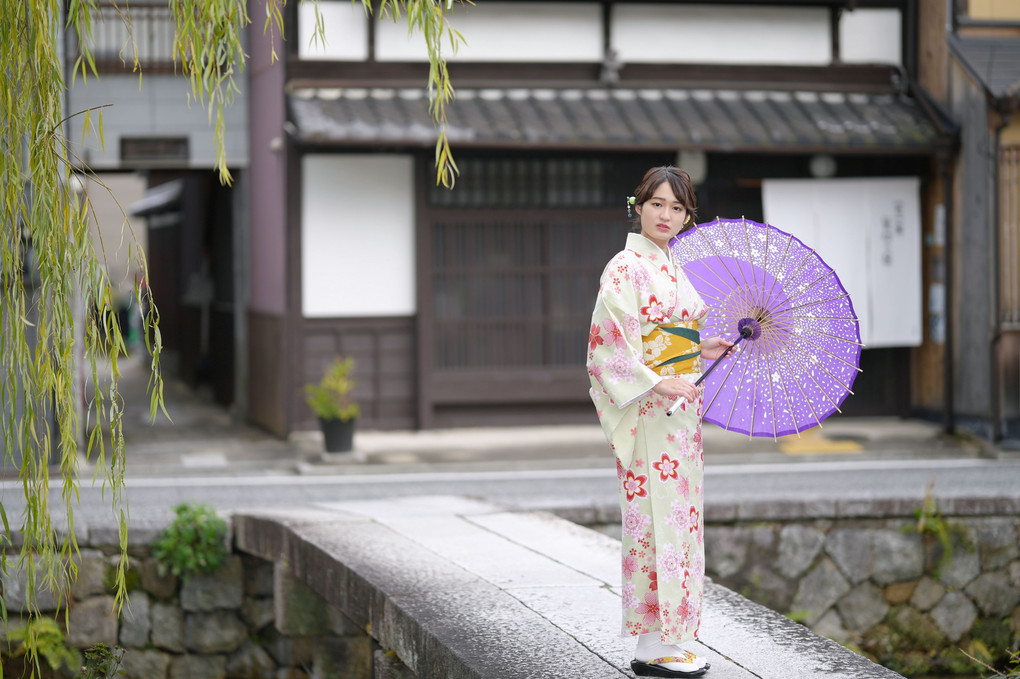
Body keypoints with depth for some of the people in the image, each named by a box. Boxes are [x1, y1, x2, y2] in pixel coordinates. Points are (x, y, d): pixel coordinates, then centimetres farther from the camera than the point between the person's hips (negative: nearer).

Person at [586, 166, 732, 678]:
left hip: (678, 407, 9)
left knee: (677, 515, 10)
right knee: (658, 514, -9)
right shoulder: (626, 267, -12)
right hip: (647, 410, -9)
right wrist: (658, 383, -24)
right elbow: (609, 344, -19)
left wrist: (700, 350, 13)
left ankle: (665, 636, 15)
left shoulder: (669, 266, 16)